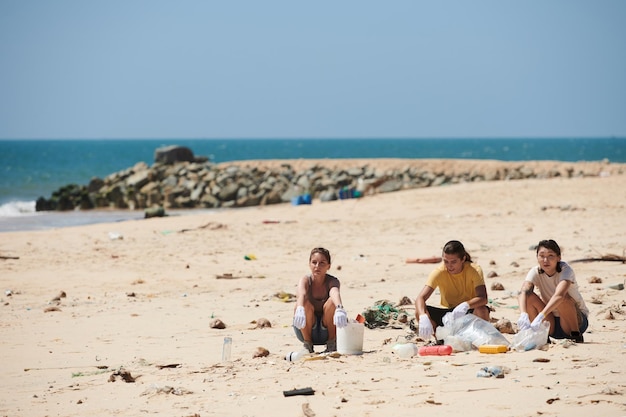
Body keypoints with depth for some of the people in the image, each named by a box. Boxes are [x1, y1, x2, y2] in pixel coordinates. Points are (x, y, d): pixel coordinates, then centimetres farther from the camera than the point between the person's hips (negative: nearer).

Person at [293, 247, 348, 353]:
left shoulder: (332, 281, -13)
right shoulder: (306, 280, -13)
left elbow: (335, 293, -38)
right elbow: (301, 295, -37)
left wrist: (339, 309, -62)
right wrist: (299, 310, -61)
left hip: (326, 330, 0)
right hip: (306, 330, 0)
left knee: (331, 302, -28)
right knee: (306, 304, -30)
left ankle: (332, 343, -10)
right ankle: (307, 344, -11)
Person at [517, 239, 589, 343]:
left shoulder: (565, 270, -21)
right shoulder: (535, 272, -11)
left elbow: (559, 295, -41)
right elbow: (523, 293, -29)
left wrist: (540, 317, -54)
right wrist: (523, 315, -51)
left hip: (577, 320, -3)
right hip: (551, 322, 3)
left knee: (563, 298, -34)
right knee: (529, 297, -20)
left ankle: (576, 335, -14)